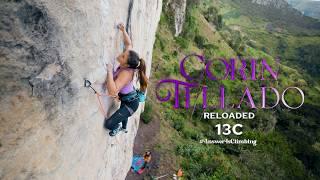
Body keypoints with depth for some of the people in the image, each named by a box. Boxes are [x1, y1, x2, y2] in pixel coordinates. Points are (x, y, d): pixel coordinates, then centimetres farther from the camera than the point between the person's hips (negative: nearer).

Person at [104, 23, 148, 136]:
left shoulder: (126, 73, -39)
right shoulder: (128, 64, -17)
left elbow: (112, 92, -49)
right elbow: (128, 44, -1)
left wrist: (109, 72, -47)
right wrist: (123, 31, -11)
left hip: (130, 103, -9)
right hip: (128, 98, 9)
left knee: (108, 124, -8)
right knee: (122, 111, 40)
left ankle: (117, 127, 27)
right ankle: (124, 128, 69)